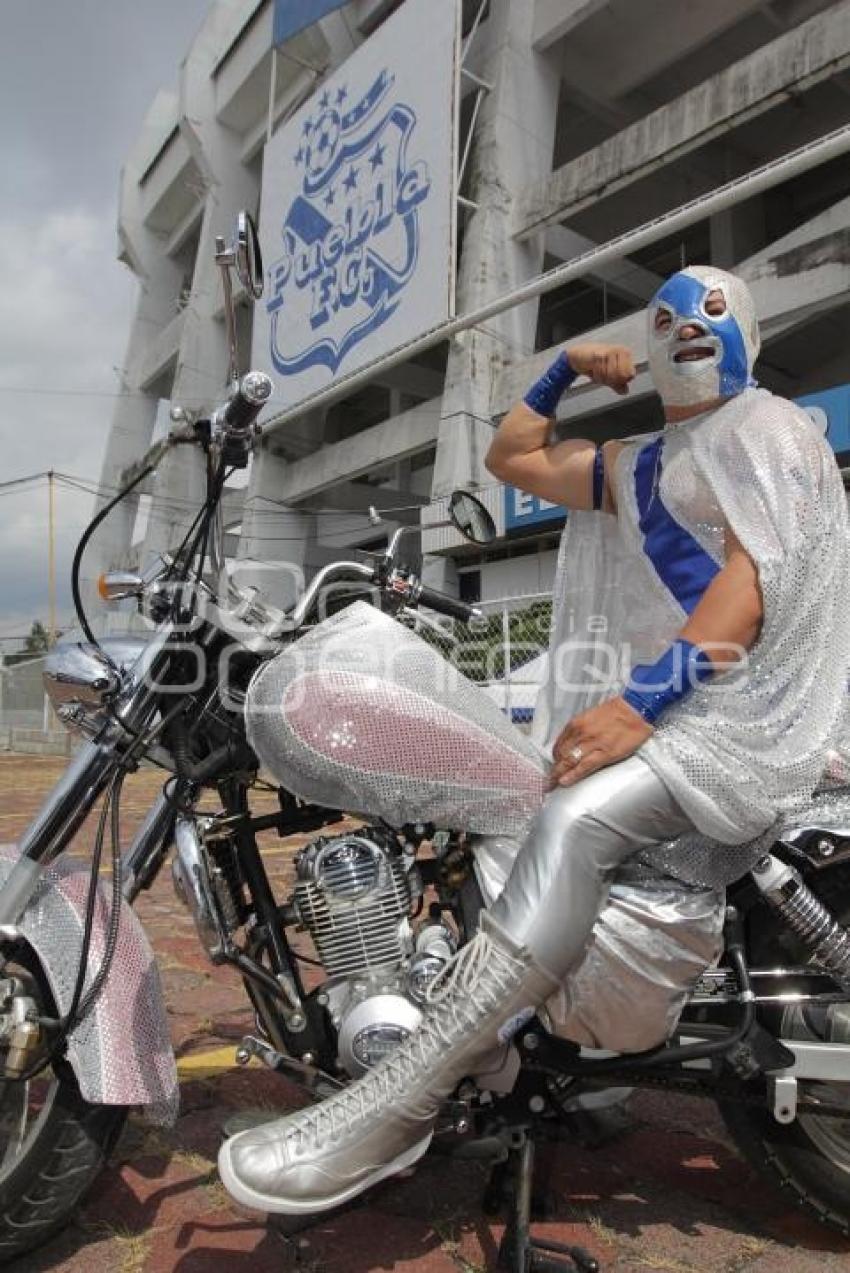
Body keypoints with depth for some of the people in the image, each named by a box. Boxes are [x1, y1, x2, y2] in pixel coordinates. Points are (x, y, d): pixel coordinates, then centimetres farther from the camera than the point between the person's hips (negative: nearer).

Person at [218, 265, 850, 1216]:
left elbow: (759, 568, -15)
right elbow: (512, 459, 34)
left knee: (573, 819, -33)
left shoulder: (772, 428, 3)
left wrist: (646, 696, -27)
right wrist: (563, 371, 24)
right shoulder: (634, 466, 26)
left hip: (749, 703, -9)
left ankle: (396, 1105, -32)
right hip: (652, 702, 9)